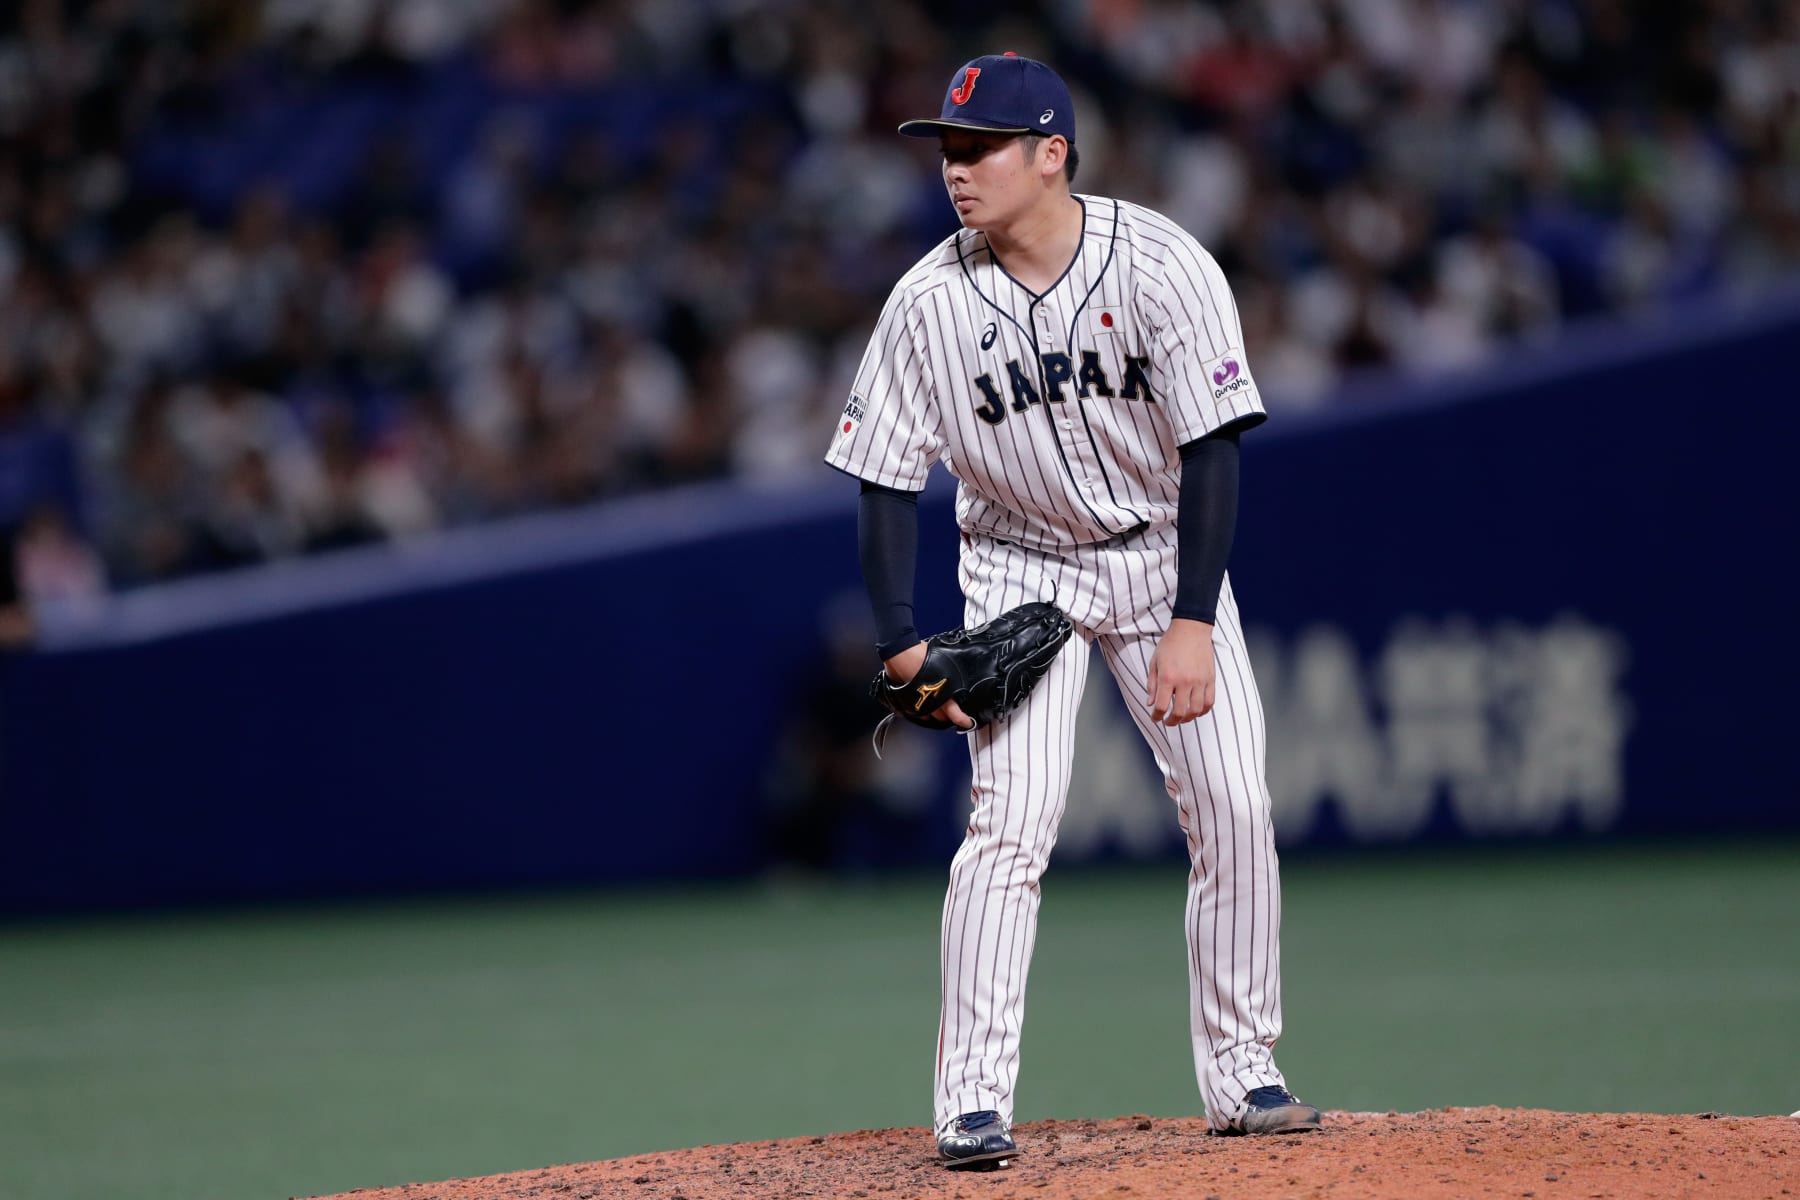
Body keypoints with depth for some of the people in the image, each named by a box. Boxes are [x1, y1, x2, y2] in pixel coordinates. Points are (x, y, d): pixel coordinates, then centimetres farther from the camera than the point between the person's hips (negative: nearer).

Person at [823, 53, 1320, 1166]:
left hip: (1163, 553, 0)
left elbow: (1212, 450, -20)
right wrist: (903, 644, -16)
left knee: (1234, 808, -5)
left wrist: (1192, 624, -26)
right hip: (1022, 566, 0)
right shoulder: (930, 302, -15)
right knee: (1012, 816, -14)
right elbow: (888, 479, -8)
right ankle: (974, 1104, -12)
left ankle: (1242, 1072, 10)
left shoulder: (1161, 267, -20)